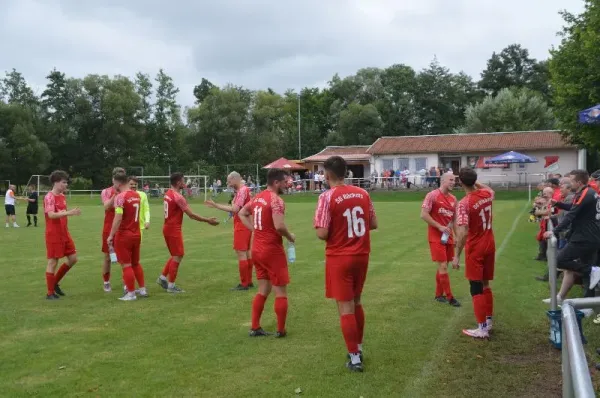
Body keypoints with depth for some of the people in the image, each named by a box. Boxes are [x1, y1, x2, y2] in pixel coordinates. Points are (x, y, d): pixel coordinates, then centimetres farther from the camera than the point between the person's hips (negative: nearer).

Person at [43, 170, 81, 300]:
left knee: (73, 258, 8)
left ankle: (55, 283, 23)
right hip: (53, 235, -8)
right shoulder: (49, 197, -14)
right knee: (53, 262, -1)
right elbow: (51, 215, -28)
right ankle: (50, 293, 9)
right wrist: (68, 212, -38)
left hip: (64, 234, 8)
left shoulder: (62, 196, 11)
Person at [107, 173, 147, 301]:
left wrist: (111, 235, -18)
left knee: (126, 265, 1)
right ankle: (143, 289, 24)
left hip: (123, 235, -7)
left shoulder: (120, 197, -17)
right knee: (136, 263, 19)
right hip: (136, 234, 7)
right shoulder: (137, 195, 6)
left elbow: (118, 218, -22)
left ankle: (131, 293, 6)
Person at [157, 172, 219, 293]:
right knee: (177, 257, 0)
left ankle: (162, 278, 22)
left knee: (175, 255, 19)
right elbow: (191, 215, -20)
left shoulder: (168, 193, 8)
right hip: (174, 230, -9)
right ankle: (171, 286, 5)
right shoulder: (178, 197, -19)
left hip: (168, 228, 9)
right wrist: (208, 220, -13)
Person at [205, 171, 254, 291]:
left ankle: (244, 284, -2)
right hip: (246, 224, 10)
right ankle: (249, 281, 22)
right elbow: (234, 208, 11)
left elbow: (234, 209, -22)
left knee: (241, 253, -6)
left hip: (241, 226, -10)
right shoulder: (245, 190, 13)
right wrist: (215, 205, 9)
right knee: (247, 252, 14)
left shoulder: (242, 190, -17)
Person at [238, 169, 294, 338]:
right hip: (272, 250, -8)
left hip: (257, 249, 8)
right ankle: (281, 330, 11)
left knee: (263, 289, 17)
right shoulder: (276, 200, -18)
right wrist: (291, 237, -9)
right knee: (281, 291, 4)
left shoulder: (257, 197, 10)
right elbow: (279, 226, -28)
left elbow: (242, 213, 22)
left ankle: (255, 328, 19)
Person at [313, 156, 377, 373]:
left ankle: (354, 358, 6)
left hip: (339, 258, -6)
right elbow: (373, 224, 10)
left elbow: (322, 233, -18)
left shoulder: (327, 196, -15)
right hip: (361, 255, 6)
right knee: (356, 302, 21)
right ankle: (358, 348, 33)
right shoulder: (362, 193, 3)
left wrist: (318, 228, 4)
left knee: (345, 308, 2)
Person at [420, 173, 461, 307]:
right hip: (436, 237, -7)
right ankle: (449, 297, -2)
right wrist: (440, 227, -18)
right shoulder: (432, 195, -11)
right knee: (443, 266, -8)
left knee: (443, 266, 12)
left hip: (448, 237, 7)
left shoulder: (453, 199, 10)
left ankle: (439, 294, 24)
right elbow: (423, 215, -15)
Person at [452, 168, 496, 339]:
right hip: (489, 245, 7)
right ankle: (488, 322, 29)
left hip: (475, 249, -7)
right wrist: (475, 182, 27)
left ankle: (482, 329, 4)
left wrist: (457, 256, -20)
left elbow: (463, 233, -26)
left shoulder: (464, 204, -21)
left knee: (476, 288, 1)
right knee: (485, 284, 19)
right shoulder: (487, 194, -2)